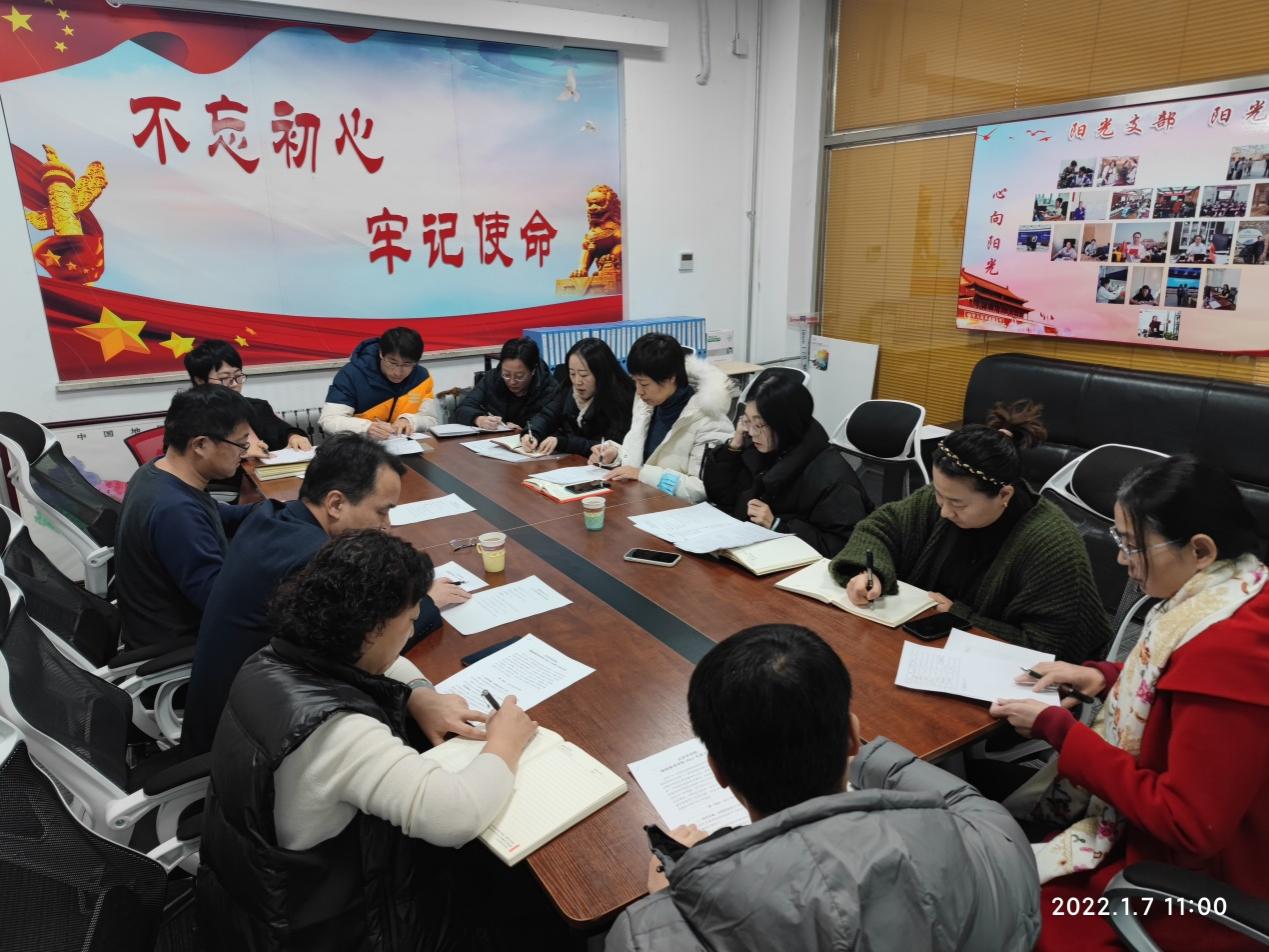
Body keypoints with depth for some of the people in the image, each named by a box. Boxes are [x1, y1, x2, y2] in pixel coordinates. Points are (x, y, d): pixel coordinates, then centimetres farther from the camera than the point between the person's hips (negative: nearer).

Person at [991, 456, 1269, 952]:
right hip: (1176, 828, 8)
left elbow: (1187, 825, -28)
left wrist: (1057, 729, -23)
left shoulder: (1227, 652, -34)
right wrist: (1109, 676, -1)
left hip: (1196, 887, -8)